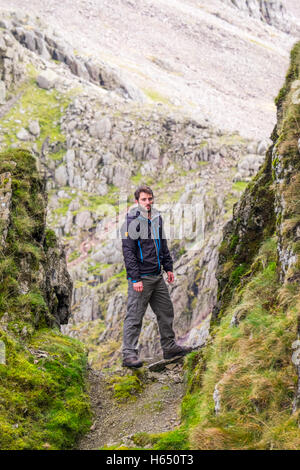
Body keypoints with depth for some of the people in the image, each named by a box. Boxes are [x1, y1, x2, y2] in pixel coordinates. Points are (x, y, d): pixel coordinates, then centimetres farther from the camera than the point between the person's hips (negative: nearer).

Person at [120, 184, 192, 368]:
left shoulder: (157, 218, 11)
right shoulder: (131, 222, -12)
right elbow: (128, 252, -15)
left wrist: (169, 268, 17)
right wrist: (135, 278, -19)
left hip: (157, 276, 8)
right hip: (141, 277, -8)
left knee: (166, 312, 14)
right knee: (134, 317, -5)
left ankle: (170, 347, 27)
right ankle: (129, 354, 1)